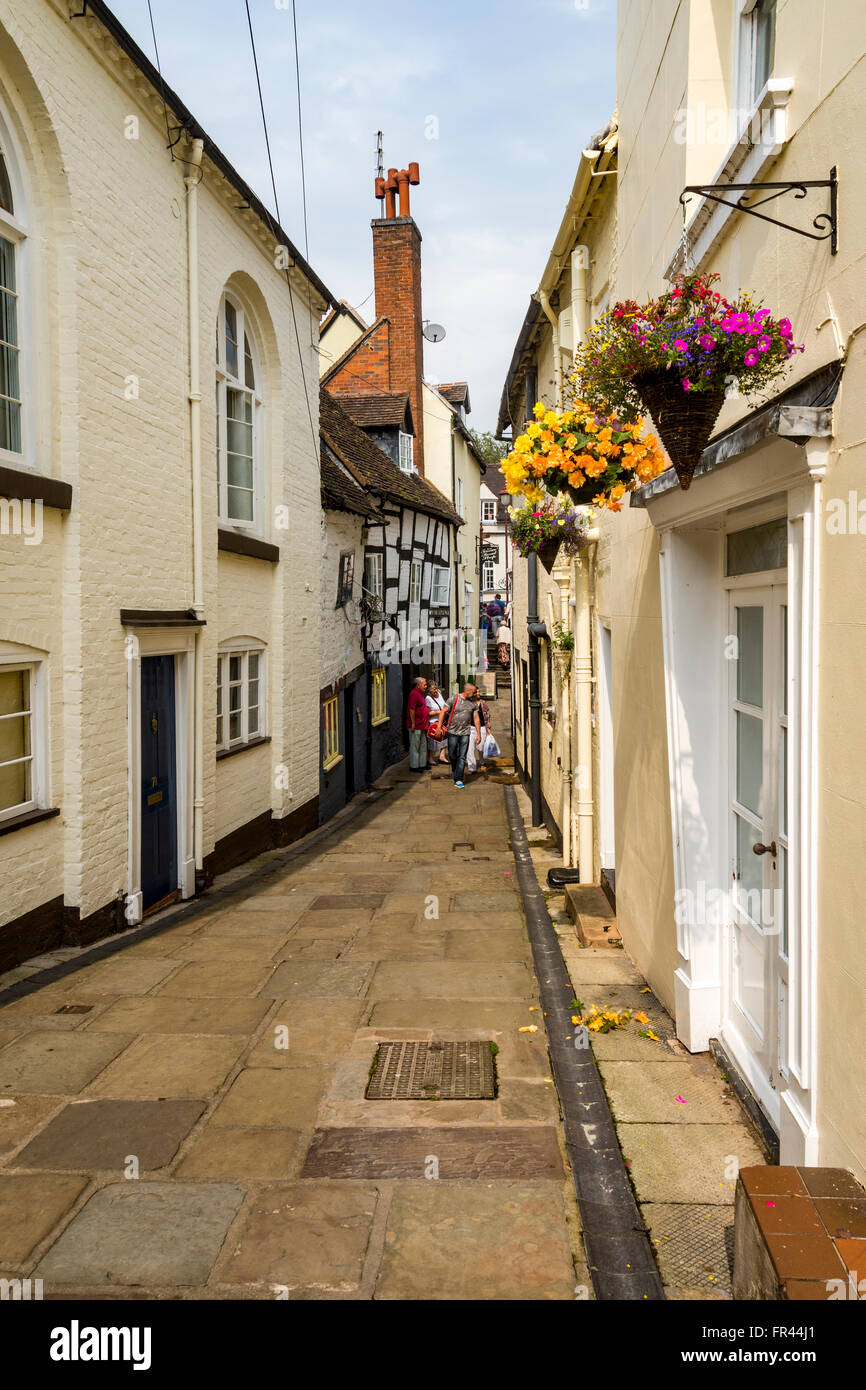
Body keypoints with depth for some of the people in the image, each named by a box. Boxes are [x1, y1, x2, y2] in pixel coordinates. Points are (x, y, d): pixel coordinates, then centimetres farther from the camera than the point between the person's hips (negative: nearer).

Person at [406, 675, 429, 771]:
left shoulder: (419, 694, 17)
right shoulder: (414, 694, -15)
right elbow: (412, 709, -21)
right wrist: (413, 723, -22)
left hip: (422, 726, 10)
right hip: (416, 726, -10)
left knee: (423, 746, 15)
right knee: (415, 746, -2)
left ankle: (422, 764, 23)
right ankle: (414, 766, 3)